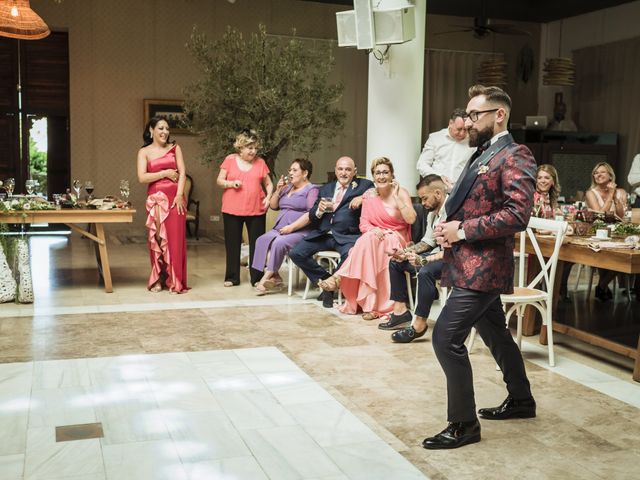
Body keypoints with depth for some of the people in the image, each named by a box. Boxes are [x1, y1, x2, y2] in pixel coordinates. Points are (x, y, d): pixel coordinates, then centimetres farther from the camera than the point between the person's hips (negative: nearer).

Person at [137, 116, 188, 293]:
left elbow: (182, 173, 1)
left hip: (175, 198, 1)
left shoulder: (175, 148, 9)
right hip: (155, 199, -1)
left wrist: (179, 195, -11)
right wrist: (165, 173, -8)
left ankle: (175, 281, 4)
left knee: (175, 238, -2)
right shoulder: (144, 152, 5)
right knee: (157, 239, 1)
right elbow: (142, 178, -6)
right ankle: (157, 280, 10)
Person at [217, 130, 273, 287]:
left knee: (256, 244, 3)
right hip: (232, 209, 0)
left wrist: (269, 196, -7)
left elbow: (268, 183, 11)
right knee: (232, 244, 6)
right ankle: (232, 277, 16)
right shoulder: (230, 160, 1)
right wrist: (231, 183, -15)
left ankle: (257, 278, 11)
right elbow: (219, 181, 4)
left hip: (256, 210, 1)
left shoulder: (260, 162, 4)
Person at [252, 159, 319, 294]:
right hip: (280, 229, 7)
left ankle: (267, 277, -22)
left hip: (300, 232, -7)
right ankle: (274, 276, -22)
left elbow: (311, 213, -14)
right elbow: (273, 206, 24)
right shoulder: (287, 188, 21)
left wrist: (291, 227, -19)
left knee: (279, 243, -32)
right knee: (262, 240, -19)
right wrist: (278, 191, 7)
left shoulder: (311, 190, -1)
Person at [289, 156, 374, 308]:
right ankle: (325, 279, 5)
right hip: (323, 233, 4)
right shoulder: (325, 188, 20)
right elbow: (312, 218, 17)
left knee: (349, 255, -35)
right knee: (295, 253, -13)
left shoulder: (363, 185, 10)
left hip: (347, 235, -4)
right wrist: (319, 210, -5)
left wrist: (363, 198, -18)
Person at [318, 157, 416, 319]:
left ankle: (340, 278, -27)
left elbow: (411, 219, -19)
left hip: (396, 240, -3)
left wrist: (396, 197, -20)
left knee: (368, 242, -33)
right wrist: (373, 230, -17)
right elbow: (363, 223, 6)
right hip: (374, 238, 3)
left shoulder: (401, 193, -4)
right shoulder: (369, 195, 7)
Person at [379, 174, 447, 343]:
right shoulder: (433, 212, 8)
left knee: (425, 271, -37)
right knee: (395, 262, 8)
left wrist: (424, 260, -33)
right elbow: (428, 241, 17)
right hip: (438, 254, 10)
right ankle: (400, 309, 5)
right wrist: (406, 252, 2)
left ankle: (419, 324, -27)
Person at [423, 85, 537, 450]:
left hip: (483, 266, -10)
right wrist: (448, 228, 1)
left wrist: (461, 230, -19)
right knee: (496, 335, 21)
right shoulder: (482, 154, 16)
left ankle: (464, 424, 0)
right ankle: (521, 400, 38)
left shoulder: (515, 157, -13)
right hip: (472, 265, 10)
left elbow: (518, 215, -24)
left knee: (446, 338, -13)